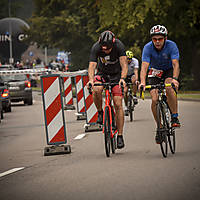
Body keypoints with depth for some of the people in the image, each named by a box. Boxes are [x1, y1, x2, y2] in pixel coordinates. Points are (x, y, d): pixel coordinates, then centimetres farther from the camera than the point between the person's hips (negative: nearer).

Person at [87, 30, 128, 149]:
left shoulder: (119, 46, -27)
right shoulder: (96, 48, -24)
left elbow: (124, 65, -32)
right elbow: (92, 66, -30)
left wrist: (122, 78, -51)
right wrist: (91, 79, -49)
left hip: (116, 74, -1)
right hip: (102, 73, 1)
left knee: (118, 104, -11)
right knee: (96, 90, -32)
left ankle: (120, 136, -5)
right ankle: (100, 113, -6)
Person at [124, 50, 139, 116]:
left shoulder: (135, 61, -24)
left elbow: (136, 72, -33)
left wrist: (136, 80, -48)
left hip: (132, 75, -1)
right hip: (125, 76, 1)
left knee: (134, 80, -37)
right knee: (125, 91, -15)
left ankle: (134, 96, -22)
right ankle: (126, 107, 2)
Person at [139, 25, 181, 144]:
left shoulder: (171, 46, -26)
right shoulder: (148, 47, -24)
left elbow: (176, 64, -35)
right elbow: (144, 66, -32)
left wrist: (175, 79, -54)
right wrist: (142, 82, -49)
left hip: (169, 71, -1)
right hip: (155, 72, 1)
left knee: (169, 88, -34)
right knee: (155, 99, -16)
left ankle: (175, 117, -20)